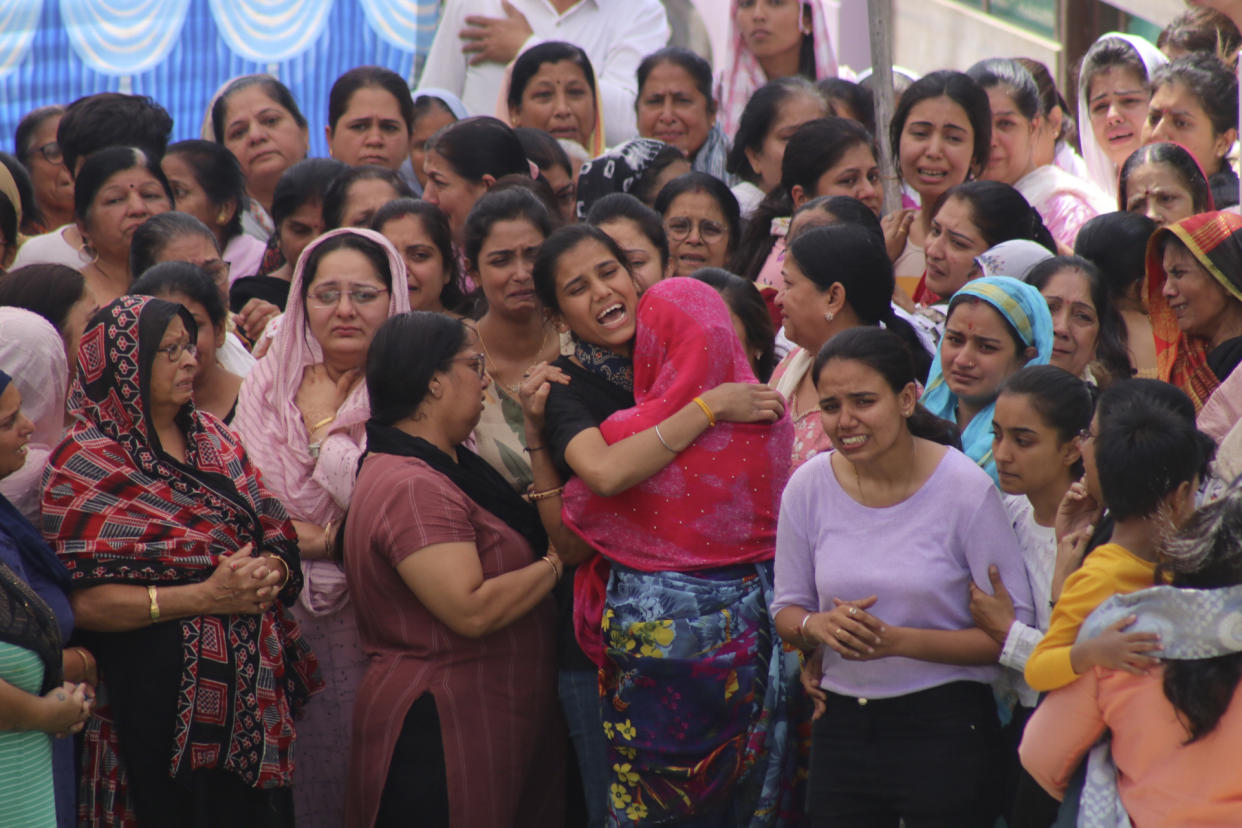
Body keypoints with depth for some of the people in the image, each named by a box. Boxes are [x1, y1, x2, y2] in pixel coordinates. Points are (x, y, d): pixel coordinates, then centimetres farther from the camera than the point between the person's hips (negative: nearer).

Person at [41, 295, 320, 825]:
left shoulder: (213, 438, 13)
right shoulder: (85, 464, -8)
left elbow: (278, 536, 14)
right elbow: (83, 601, -16)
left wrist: (270, 572, -11)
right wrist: (207, 596, -20)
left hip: (256, 691, 6)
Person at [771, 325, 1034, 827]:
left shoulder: (966, 489, -12)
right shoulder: (809, 486, 0)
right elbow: (786, 610, 11)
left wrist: (899, 641, -21)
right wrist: (817, 626, -13)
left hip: (945, 726, -3)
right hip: (842, 724, 3)